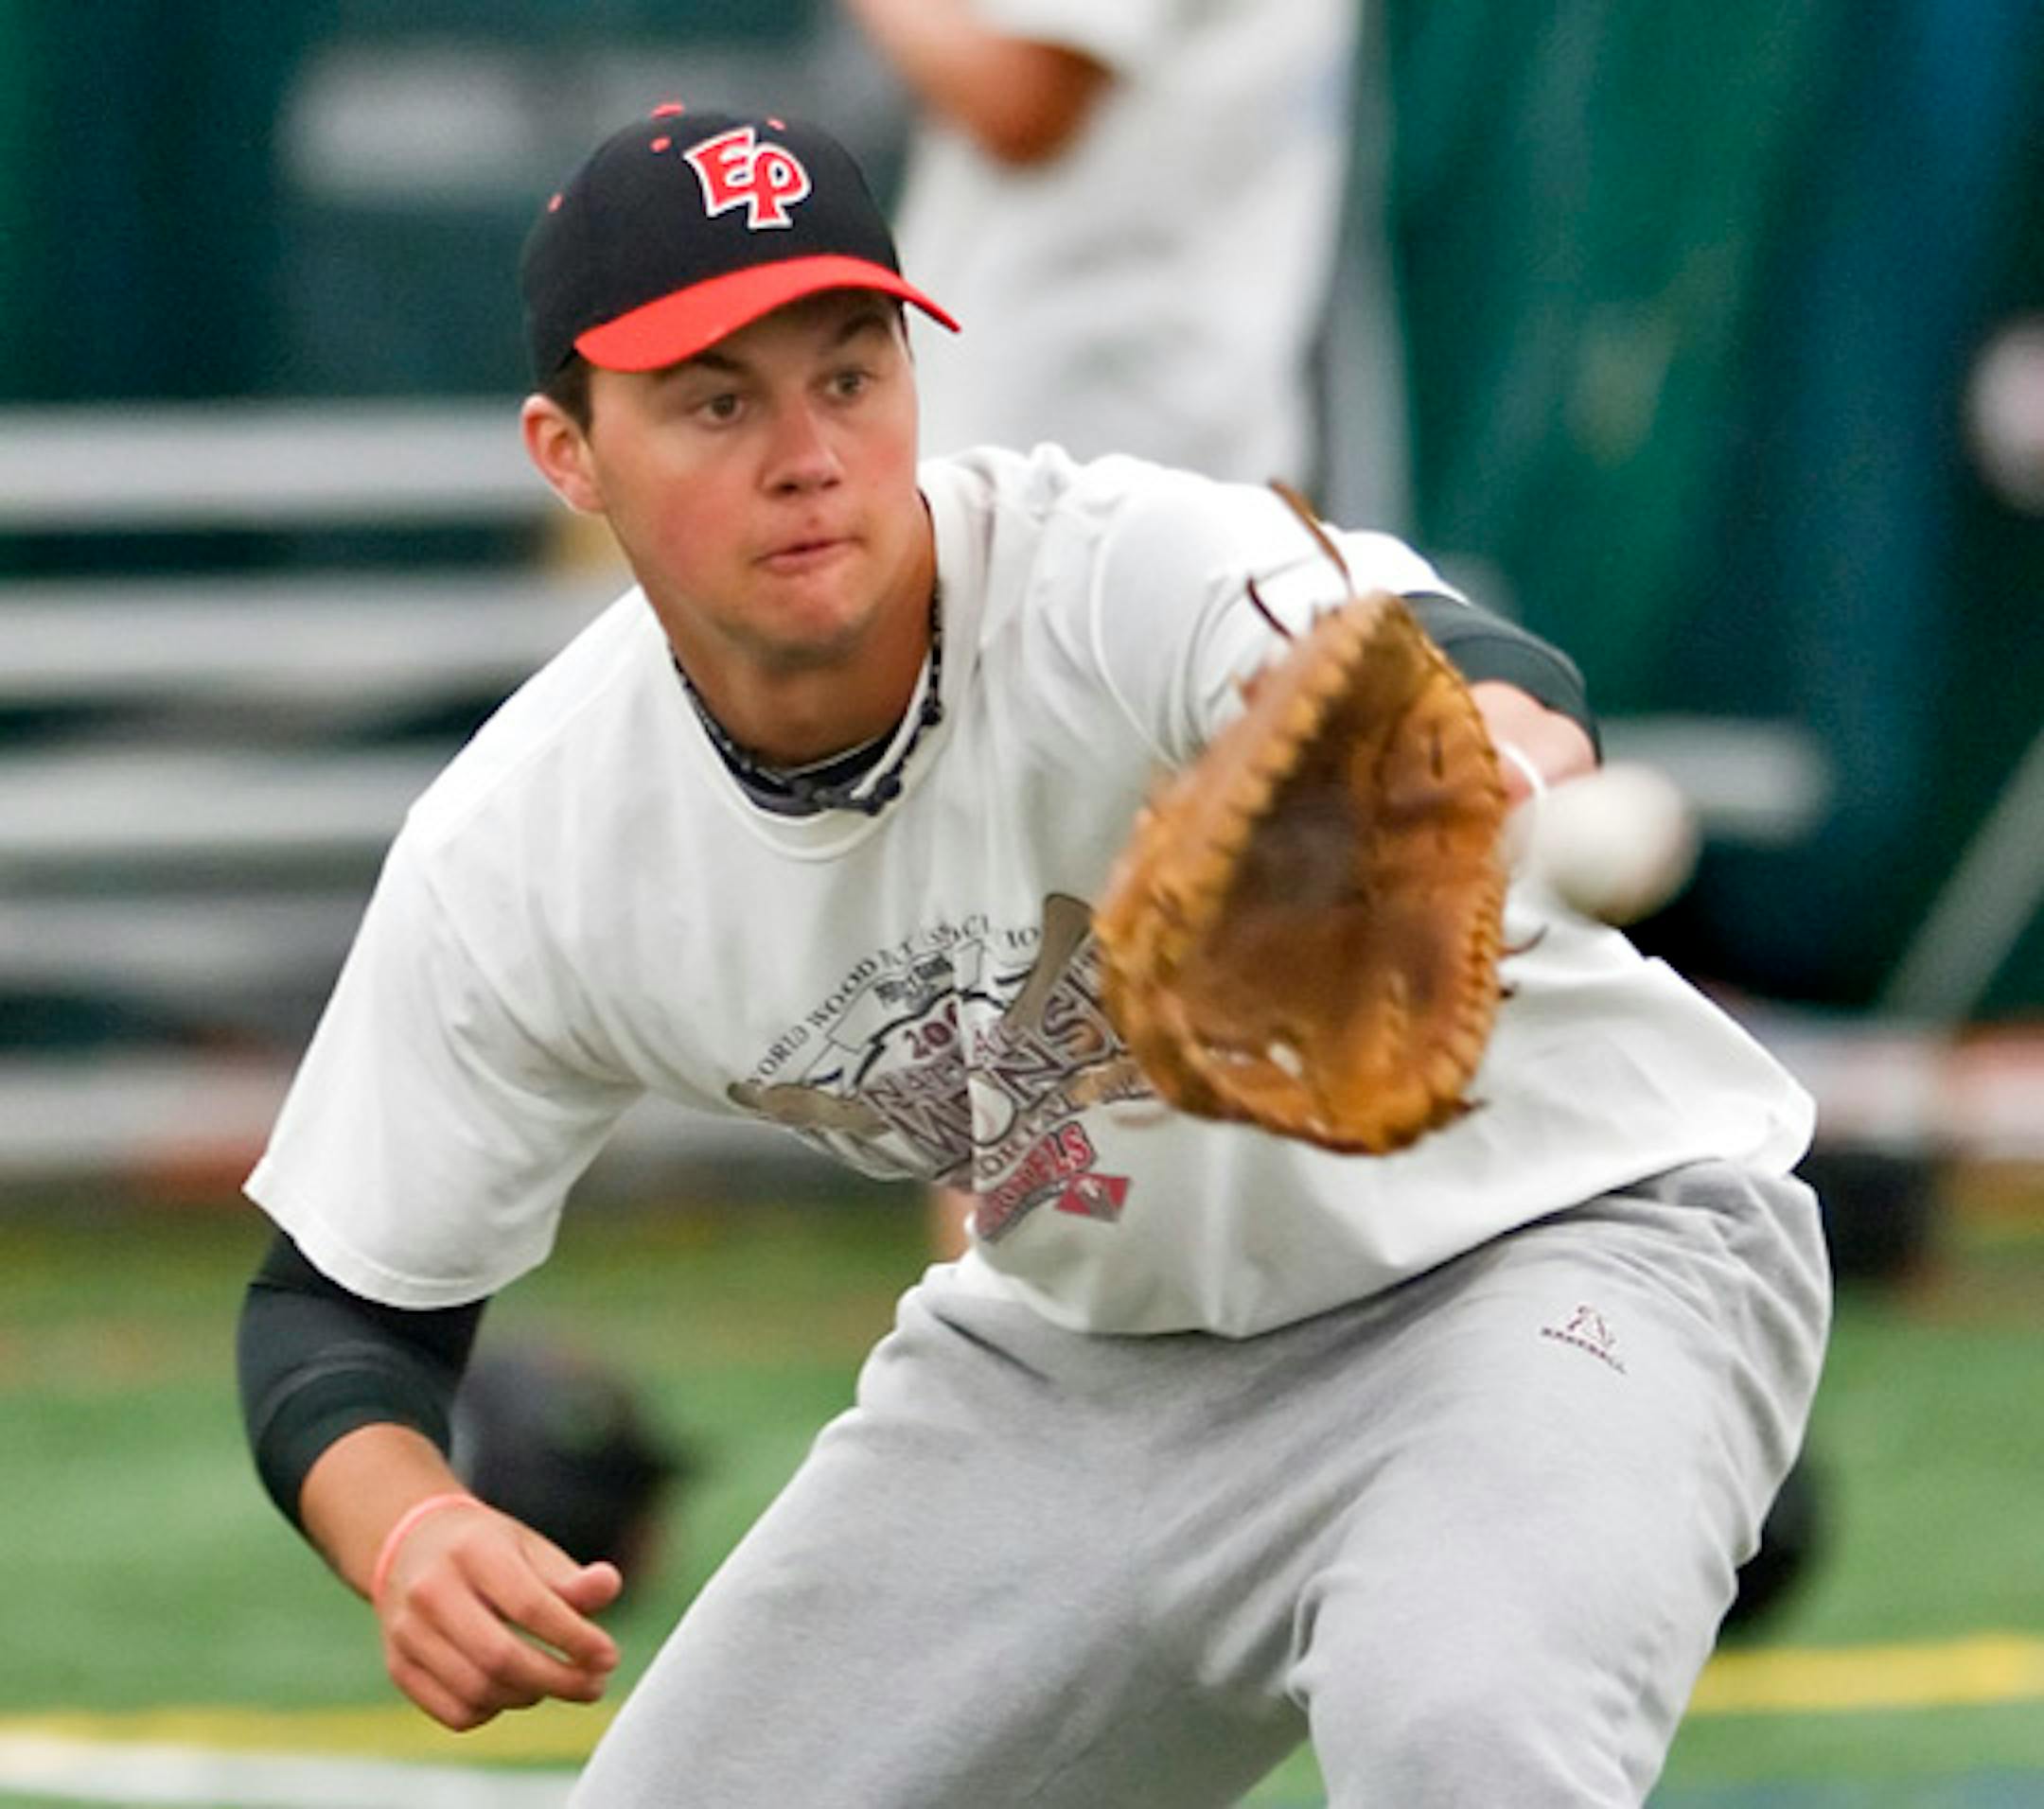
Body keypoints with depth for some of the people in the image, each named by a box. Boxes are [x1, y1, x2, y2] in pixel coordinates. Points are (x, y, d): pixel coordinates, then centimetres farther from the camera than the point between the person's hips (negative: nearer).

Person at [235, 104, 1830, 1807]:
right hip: (1087, 1349, 6)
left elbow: (1441, 678, -53)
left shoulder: (1130, 571, -31)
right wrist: (406, 1532, -26)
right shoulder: (515, 861, -15)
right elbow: (339, 1304, -3)